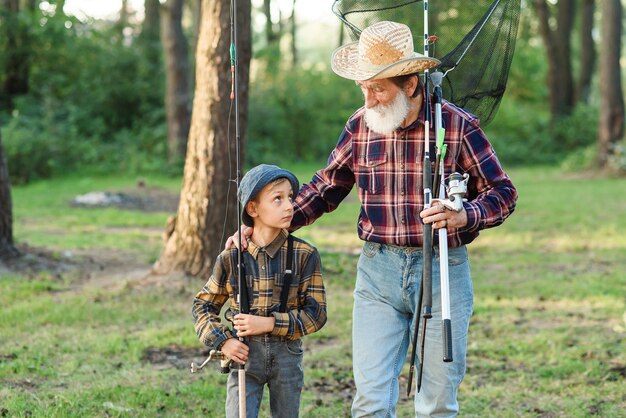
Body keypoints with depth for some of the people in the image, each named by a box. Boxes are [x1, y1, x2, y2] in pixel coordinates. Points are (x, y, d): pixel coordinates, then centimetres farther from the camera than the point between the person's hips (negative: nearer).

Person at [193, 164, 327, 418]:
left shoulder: (304, 255, -5)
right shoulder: (231, 258, -3)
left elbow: (316, 313, -6)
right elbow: (203, 305, 8)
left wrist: (269, 323, -16)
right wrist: (222, 341, -7)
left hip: (287, 354, 1)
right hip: (244, 353, -1)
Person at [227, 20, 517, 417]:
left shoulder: (459, 126, -8)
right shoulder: (360, 125, 2)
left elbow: (503, 192, -3)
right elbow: (326, 187, 14)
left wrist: (462, 216, -23)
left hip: (442, 270, -2)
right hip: (378, 270, 3)